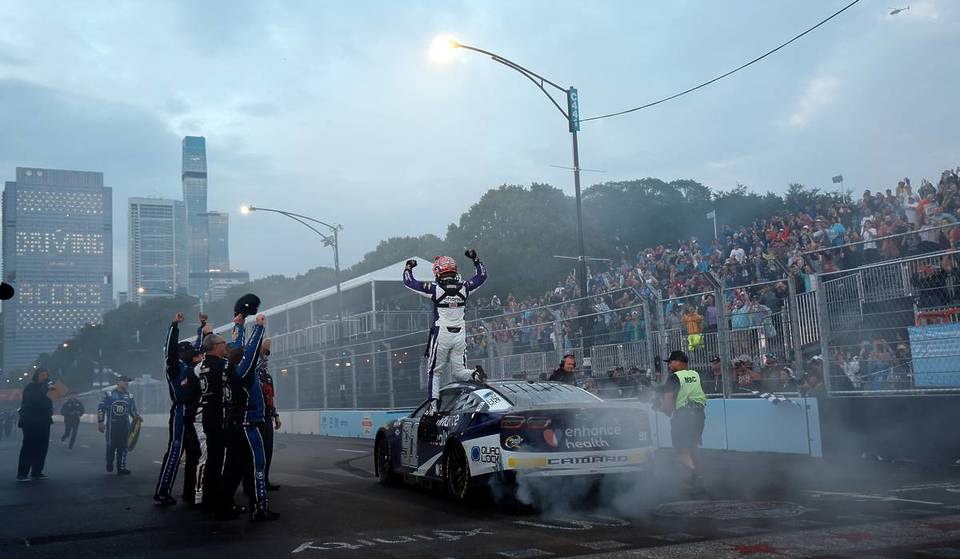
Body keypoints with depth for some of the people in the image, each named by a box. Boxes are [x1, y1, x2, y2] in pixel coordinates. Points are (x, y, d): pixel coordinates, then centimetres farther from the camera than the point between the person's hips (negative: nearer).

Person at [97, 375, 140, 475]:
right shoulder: (109, 395, -1)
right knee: (111, 445, 3)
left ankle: (121, 468, 2)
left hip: (124, 425, 3)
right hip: (112, 425, -3)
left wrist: (137, 418, -2)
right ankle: (109, 464, 28)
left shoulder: (129, 397, 11)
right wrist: (100, 422, -5)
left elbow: (133, 410, 17)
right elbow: (101, 409, 0)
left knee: (123, 447, 0)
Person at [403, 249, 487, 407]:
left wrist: (408, 268, 15)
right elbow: (482, 276, 16)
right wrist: (475, 259, 27)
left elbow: (409, 282, -2)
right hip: (460, 334, 3)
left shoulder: (435, 289, -11)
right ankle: (475, 374, -19)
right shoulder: (464, 288, -1)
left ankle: (433, 404, 1)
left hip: (441, 335, -3)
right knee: (458, 371, 11)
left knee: (433, 372, 8)